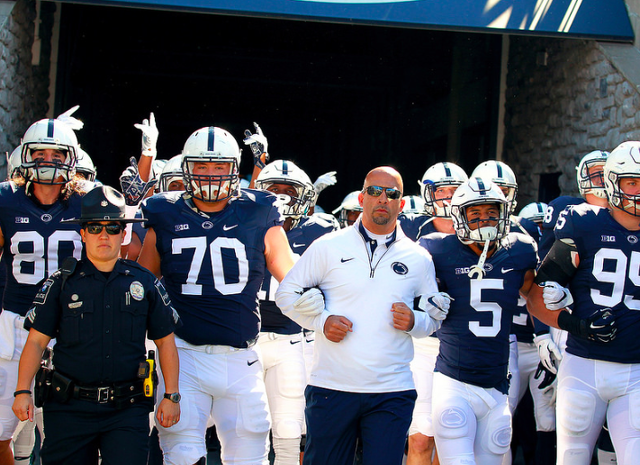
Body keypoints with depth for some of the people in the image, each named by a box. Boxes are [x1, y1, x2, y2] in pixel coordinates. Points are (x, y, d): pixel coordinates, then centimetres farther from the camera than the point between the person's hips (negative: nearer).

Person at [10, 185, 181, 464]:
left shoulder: (144, 283, 7)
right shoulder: (63, 282, 4)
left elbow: (165, 341, 11)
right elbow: (37, 340, 3)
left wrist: (171, 396, 5)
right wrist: (23, 391, -8)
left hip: (127, 409, 0)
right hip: (69, 408, 0)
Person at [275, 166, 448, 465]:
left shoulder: (419, 260, 9)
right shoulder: (329, 247, 2)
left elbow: (435, 318, 17)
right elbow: (287, 293, 7)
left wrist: (414, 322, -6)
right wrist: (321, 322, -8)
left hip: (391, 393, 1)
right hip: (332, 385, -1)